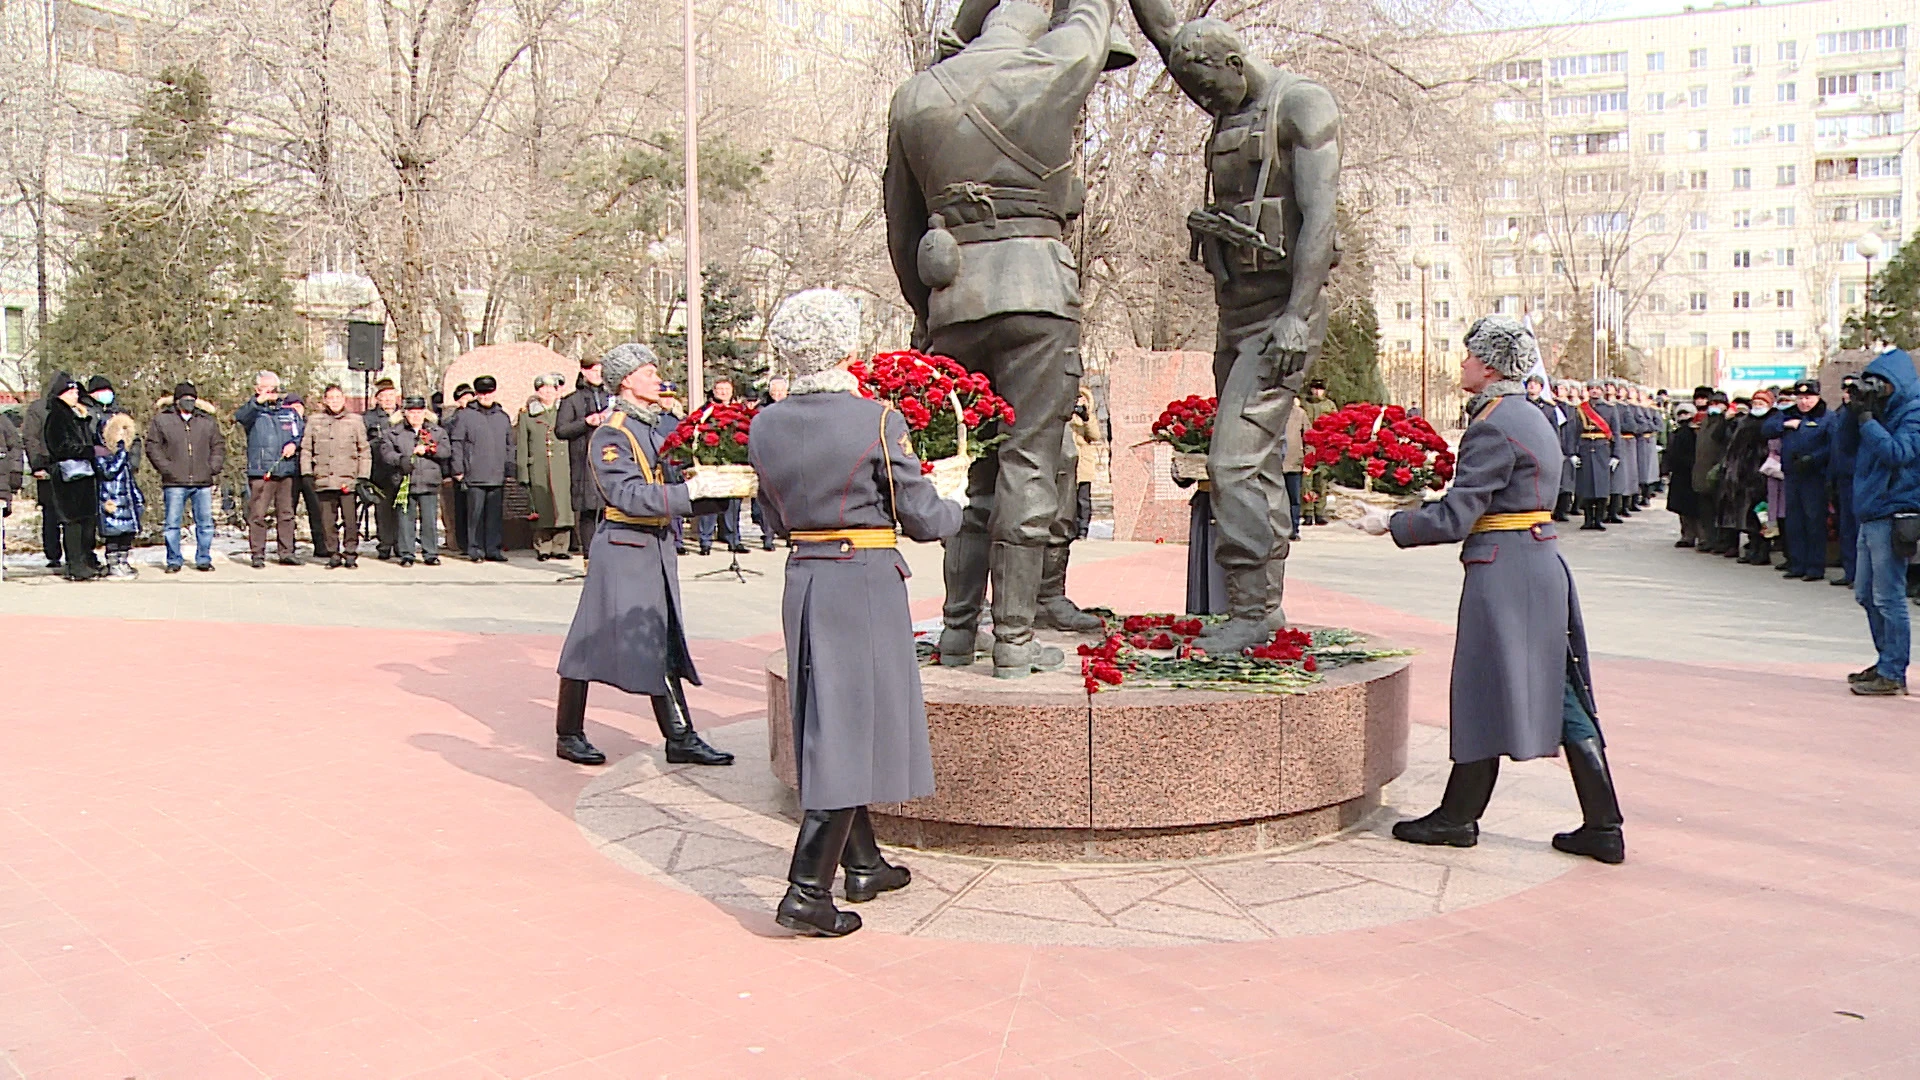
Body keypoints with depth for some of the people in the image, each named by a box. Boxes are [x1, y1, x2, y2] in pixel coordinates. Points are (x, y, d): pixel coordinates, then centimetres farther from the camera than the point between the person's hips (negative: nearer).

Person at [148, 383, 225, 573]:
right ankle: (174, 561, 11)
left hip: (203, 482, 2)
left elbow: (218, 446, 15)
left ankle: (203, 559, 13)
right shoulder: (161, 420, 4)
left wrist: (213, 468, 2)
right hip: (174, 483, -2)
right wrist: (166, 469, -7)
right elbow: (152, 447, 3)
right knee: (173, 523, 2)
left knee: (205, 523, 3)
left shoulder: (207, 421, 12)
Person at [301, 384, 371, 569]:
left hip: (348, 480, -1)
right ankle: (333, 554, 11)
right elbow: (306, 449, 13)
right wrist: (306, 474, 3)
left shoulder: (356, 421, 9)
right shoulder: (314, 422, 13)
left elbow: (365, 451, 9)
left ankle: (351, 554, 5)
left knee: (351, 520, -5)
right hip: (323, 479, 2)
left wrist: (363, 477, 2)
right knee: (328, 521, 2)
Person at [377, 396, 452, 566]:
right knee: (405, 519, 0)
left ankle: (431, 553, 9)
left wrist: (428, 449, -11)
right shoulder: (393, 432, 8)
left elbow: (446, 451, 1)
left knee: (430, 520, 1)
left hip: (428, 483, 1)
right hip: (404, 482, -1)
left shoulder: (437, 431, 12)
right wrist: (400, 460, -16)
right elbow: (384, 451, -1)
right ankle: (406, 554, 7)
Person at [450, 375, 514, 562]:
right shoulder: (464, 416, 3)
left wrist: (509, 468, 13)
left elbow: (509, 445, 21)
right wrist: (458, 470, -4)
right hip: (475, 476, -3)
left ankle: (493, 549, 9)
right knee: (476, 514, -3)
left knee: (496, 514, 3)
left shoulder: (503, 417, 16)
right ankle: (476, 550, 4)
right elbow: (456, 443, 1)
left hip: (498, 477, 4)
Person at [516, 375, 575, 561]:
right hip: (539, 470, -1)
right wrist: (523, 472, 1)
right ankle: (543, 548, 6)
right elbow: (521, 445, 8)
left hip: (562, 468, 1)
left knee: (563, 508, -3)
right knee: (542, 510, -2)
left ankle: (560, 547, 4)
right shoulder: (527, 414, 9)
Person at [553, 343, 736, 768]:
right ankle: (569, 736, 14)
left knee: (664, 644, 9)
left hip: (658, 547, 8)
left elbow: (679, 481, 16)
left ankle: (681, 740, 13)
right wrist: (688, 491, -25)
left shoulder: (664, 428, 11)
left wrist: (717, 489, -1)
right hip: (622, 548, -8)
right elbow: (629, 495, -22)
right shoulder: (610, 436, -12)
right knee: (596, 639, 1)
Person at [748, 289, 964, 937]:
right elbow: (923, 519, -7)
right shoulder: (878, 421, -12)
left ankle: (864, 864, 31)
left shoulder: (765, 428, 3)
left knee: (826, 725, 17)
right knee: (852, 725, -1)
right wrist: (956, 513, 14)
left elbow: (777, 521, 13)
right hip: (866, 584, -6)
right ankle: (807, 889, -4)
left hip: (803, 581, 6)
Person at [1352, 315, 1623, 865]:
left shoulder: (1492, 428, -15)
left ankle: (1459, 816, 15)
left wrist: (1390, 523, -5)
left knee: (1486, 692, 2)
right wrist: (1411, 512, 19)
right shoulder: (1531, 418, 15)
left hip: (1503, 570, -9)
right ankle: (1602, 828, 13)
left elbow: (1454, 518, -17)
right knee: (1561, 694, 10)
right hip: (1543, 565, 9)